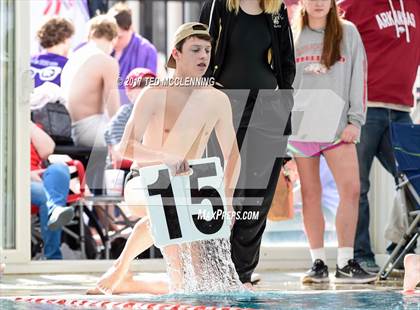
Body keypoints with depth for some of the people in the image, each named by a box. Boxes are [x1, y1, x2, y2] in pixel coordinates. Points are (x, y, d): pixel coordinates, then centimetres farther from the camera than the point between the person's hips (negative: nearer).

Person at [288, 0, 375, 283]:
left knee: (351, 188, -12)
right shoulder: (291, 37, 10)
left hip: (338, 126, -1)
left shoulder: (347, 32, 7)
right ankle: (318, 262, 8)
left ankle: (345, 263, -7)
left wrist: (355, 120, -4)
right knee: (310, 194, 2)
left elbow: (358, 77, 4)